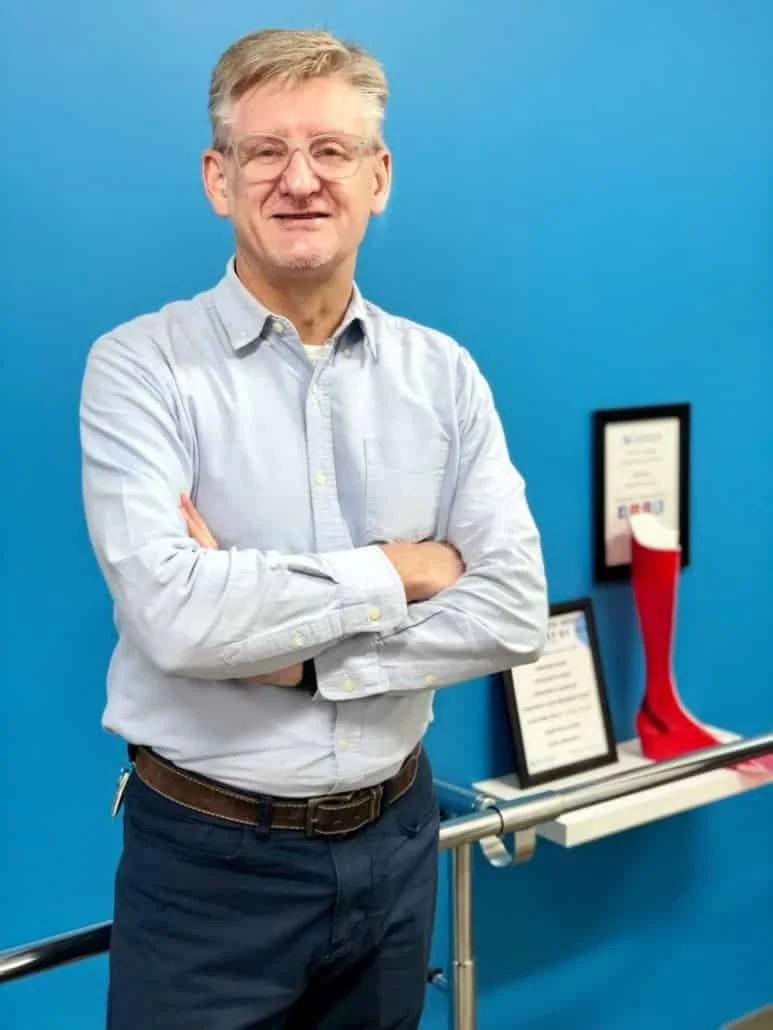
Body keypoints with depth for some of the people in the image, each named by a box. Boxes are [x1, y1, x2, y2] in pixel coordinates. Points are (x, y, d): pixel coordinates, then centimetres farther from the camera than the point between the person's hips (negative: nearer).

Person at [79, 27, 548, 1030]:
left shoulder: (443, 374, 0)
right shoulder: (140, 367, -11)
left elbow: (516, 611, -8)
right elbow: (172, 617, -24)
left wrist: (291, 657, -17)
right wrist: (398, 571, -14)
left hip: (394, 840, 4)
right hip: (208, 859, -3)